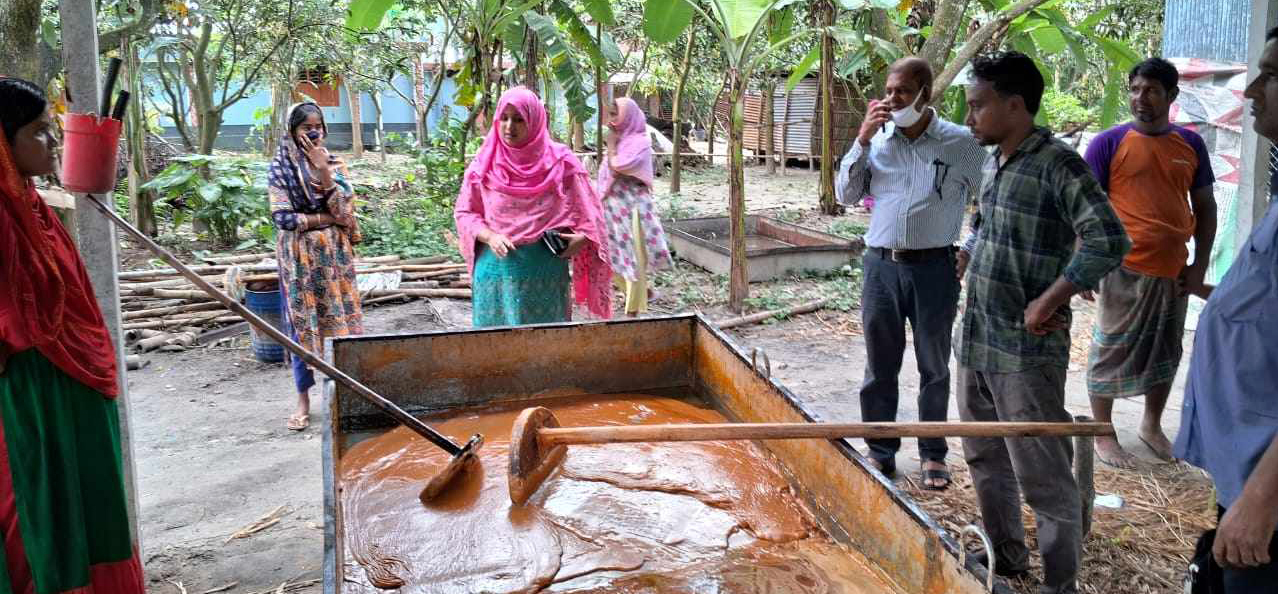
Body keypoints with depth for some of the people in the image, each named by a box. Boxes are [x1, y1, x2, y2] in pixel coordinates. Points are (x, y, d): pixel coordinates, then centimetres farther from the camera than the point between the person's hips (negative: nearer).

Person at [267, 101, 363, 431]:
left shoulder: (332, 162, 4)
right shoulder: (281, 166, -4)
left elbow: (344, 208, -8)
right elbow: (281, 217, -12)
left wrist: (323, 170, -17)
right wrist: (326, 218, -11)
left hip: (334, 255, 2)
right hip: (300, 256, -2)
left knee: (340, 319, 4)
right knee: (302, 323, 2)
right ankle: (303, 400, 12)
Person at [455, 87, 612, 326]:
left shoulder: (559, 162, -1)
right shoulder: (485, 164, 2)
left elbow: (587, 210, 4)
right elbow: (464, 213, 7)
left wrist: (582, 238, -14)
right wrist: (490, 236, -11)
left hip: (546, 269, -1)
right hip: (497, 267, 1)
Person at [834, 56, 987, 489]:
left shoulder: (962, 143, -2)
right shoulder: (878, 139, 4)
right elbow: (846, 195, 1)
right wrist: (861, 140, -8)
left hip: (934, 268, -2)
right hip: (881, 264, 2)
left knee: (934, 367, 9)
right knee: (879, 367, 10)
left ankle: (933, 454, 22)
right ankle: (880, 451, 22)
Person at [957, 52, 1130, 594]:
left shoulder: (1057, 164, -15)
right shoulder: (992, 163, 9)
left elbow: (1110, 241, -24)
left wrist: (1047, 302, -21)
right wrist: (957, 270, 15)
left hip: (1026, 350, -8)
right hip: (975, 341, 9)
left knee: (1043, 477, 2)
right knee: (985, 460, 20)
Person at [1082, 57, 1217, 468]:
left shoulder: (1190, 144, 7)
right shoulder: (1109, 143, -6)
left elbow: (1205, 206, 13)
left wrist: (1200, 264, 5)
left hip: (1174, 271, 5)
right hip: (1126, 269, -5)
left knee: (1166, 352, 16)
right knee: (1111, 351, 4)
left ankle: (1152, 426, 33)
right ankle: (1103, 434, 17)